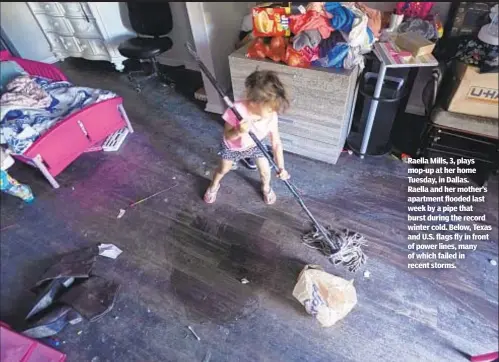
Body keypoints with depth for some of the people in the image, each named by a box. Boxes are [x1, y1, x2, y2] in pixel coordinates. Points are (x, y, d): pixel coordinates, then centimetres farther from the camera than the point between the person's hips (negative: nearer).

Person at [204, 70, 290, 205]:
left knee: (265, 170, 9)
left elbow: (276, 143, -24)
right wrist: (238, 131, -53)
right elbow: (227, 136, -31)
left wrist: (281, 167, -29)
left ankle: (266, 188, 46)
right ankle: (213, 186, 54)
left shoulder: (272, 116, -32)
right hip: (232, 146, -2)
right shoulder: (237, 110, -42)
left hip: (255, 145, 2)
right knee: (223, 169, 20)